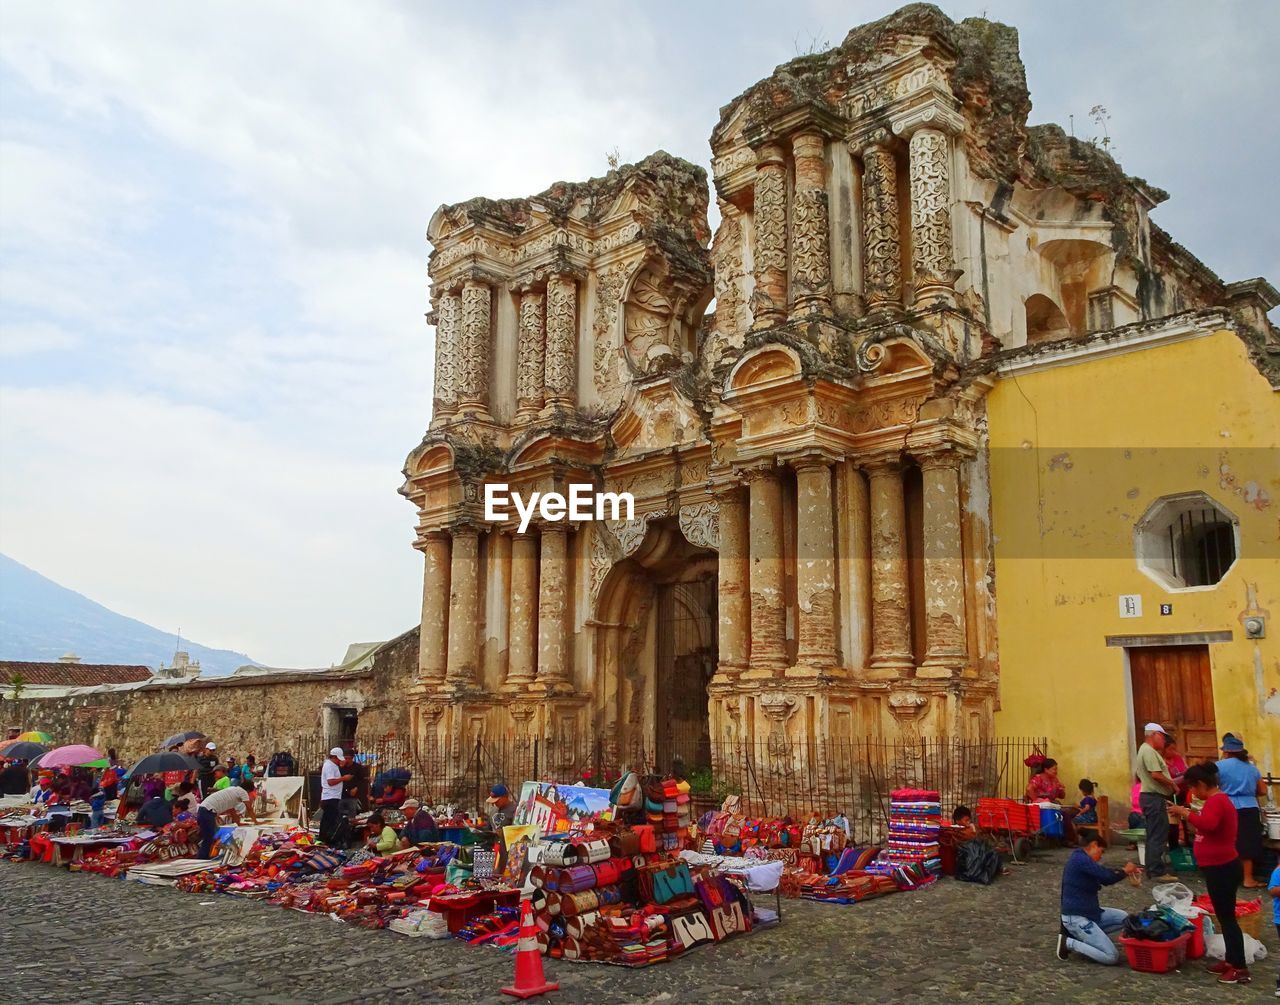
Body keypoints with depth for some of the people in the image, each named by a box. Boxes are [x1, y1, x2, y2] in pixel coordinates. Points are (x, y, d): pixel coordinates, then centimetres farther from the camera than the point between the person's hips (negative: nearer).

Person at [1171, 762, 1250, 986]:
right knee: (1224, 916, 16)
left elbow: (1207, 825, -38)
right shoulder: (1217, 799, 13)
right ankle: (1231, 961, 24)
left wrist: (1185, 813, -27)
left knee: (1227, 917, -4)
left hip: (1221, 868, -11)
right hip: (1219, 867, 11)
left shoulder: (1216, 801, -20)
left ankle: (1240, 968, 1)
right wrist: (1191, 814, 9)